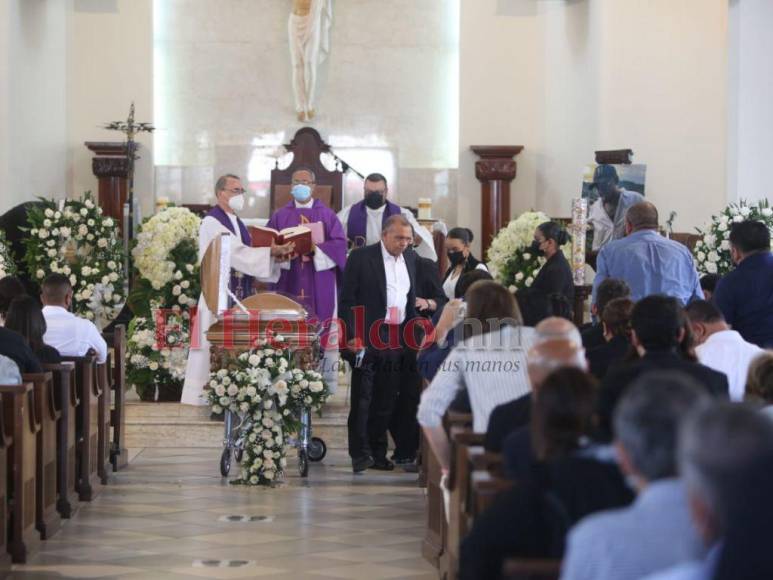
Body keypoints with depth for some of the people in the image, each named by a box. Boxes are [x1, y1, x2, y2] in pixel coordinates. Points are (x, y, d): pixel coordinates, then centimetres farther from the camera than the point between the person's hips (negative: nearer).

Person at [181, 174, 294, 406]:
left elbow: (248, 257, 12)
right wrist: (271, 252, -22)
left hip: (241, 294, 8)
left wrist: (275, 255, -5)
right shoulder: (212, 222, -9)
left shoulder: (238, 223, 18)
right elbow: (236, 253, -20)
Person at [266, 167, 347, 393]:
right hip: (288, 283, 1)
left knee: (319, 331, -4)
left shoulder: (327, 215, 8)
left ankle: (323, 381, -3)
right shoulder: (280, 216, 13)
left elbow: (339, 244, -3)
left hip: (320, 286, -1)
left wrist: (315, 250, -18)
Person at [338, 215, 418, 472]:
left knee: (385, 401, 8)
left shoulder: (410, 259, 13)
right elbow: (346, 299, -6)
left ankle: (378, 453, 14)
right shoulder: (361, 257, -4)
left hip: (397, 341, 5)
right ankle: (360, 454, -2)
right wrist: (351, 335, -13)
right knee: (362, 399, -5)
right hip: (366, 339, -5)